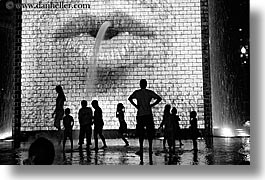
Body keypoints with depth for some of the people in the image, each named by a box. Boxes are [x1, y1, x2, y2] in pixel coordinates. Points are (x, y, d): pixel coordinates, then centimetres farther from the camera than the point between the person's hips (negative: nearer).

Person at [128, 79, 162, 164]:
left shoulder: (136, 92, 3)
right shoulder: (150, 92, 1)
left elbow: (130, 98, -10)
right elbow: (159, 98, -5)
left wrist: (135, 105, -1)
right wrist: (152, 105, 1)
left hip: (140, 115, 0)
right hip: (148, 115, 0)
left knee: (140, 133, 6)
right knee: (150, 133, 8)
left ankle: (141, 149, 1)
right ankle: (150, 149, 8)